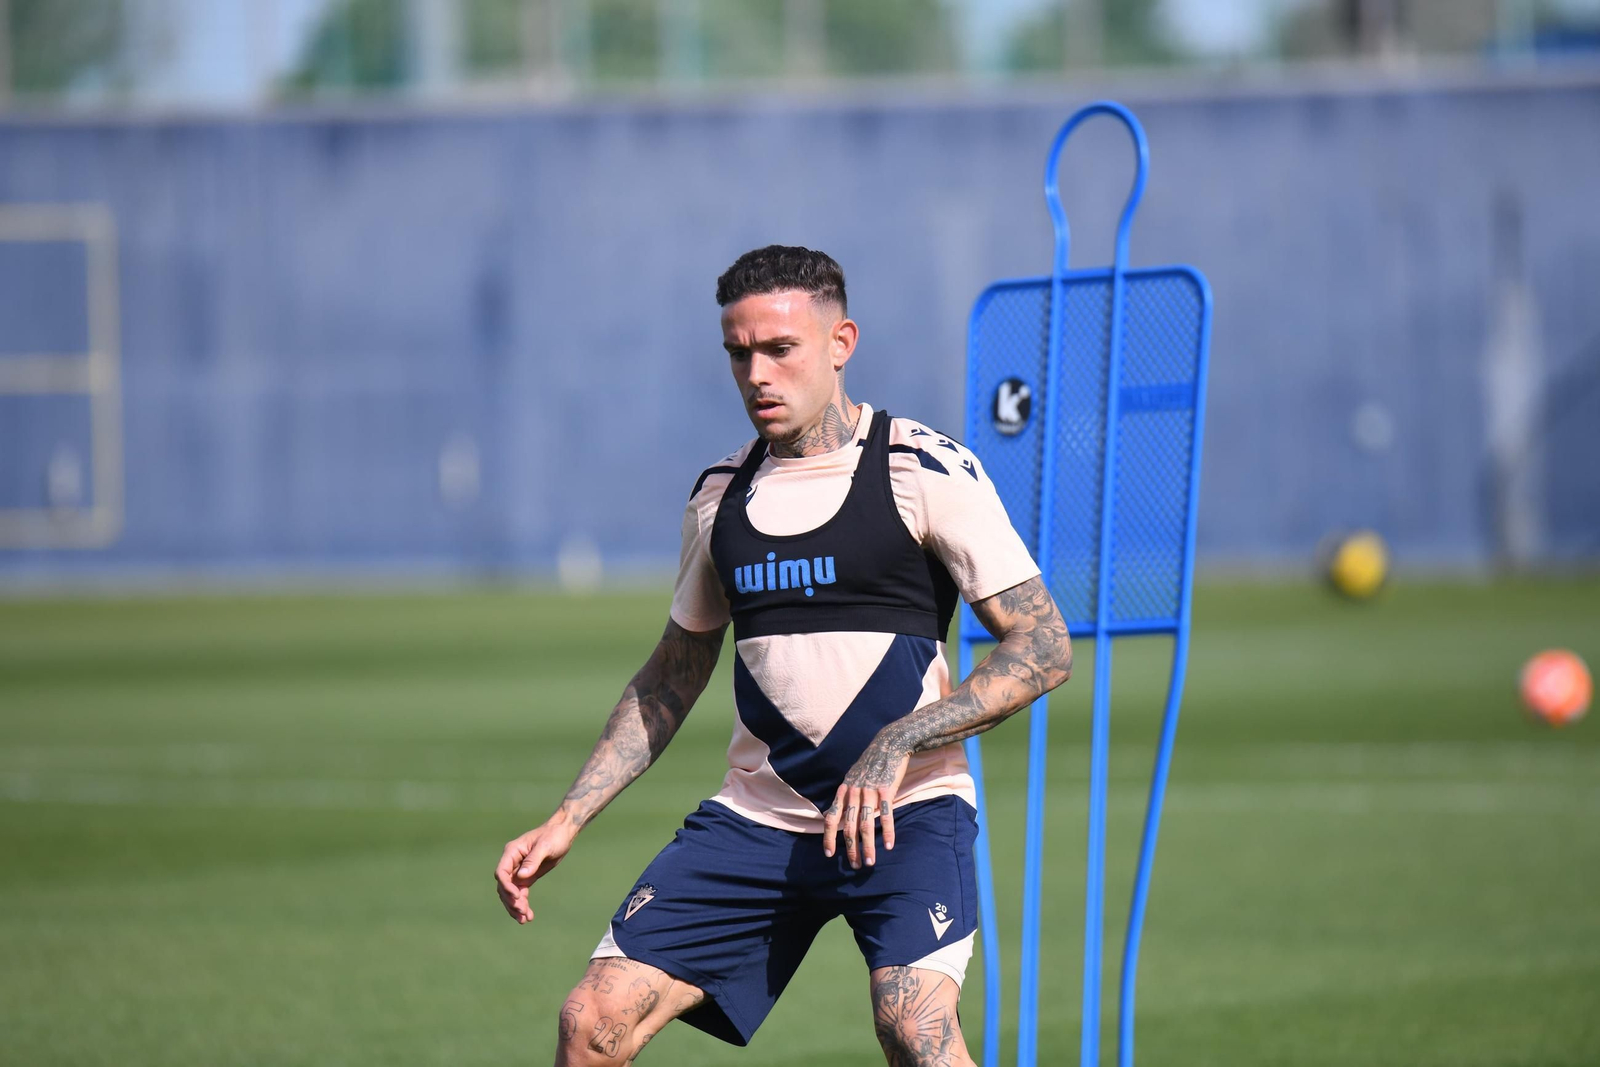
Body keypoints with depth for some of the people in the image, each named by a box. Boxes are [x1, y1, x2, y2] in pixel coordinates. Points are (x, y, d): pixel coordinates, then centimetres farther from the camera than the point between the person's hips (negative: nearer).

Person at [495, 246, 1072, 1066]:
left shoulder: (926, 470, -5)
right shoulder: (720, 496, 12)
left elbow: (1043, 649, -9)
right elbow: (669, 683, 24)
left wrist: (898, 741, -20)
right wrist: (565, 822, 16)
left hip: (904, 812, -5)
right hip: (757, 814, 5)